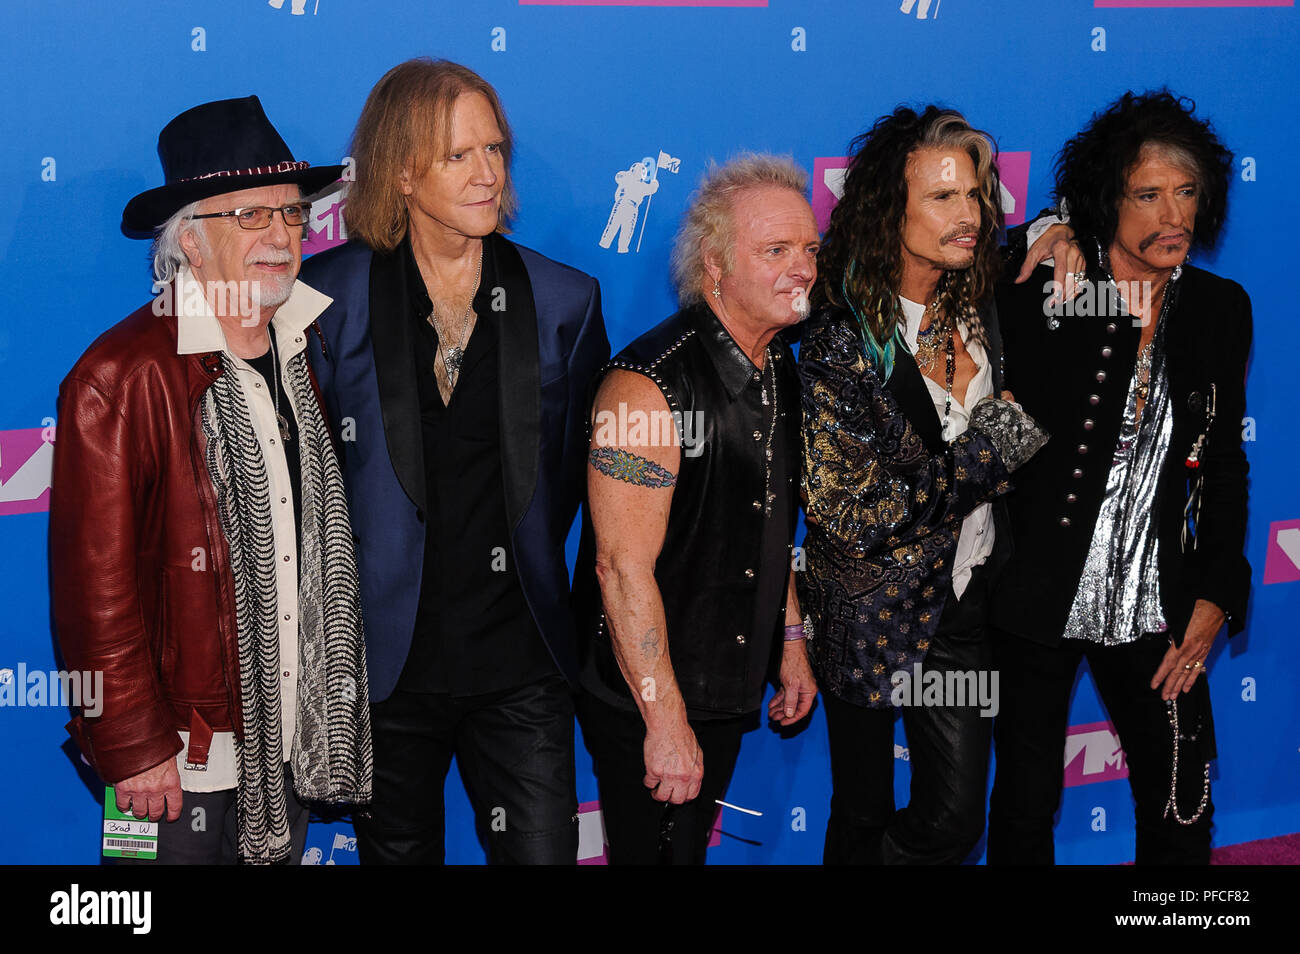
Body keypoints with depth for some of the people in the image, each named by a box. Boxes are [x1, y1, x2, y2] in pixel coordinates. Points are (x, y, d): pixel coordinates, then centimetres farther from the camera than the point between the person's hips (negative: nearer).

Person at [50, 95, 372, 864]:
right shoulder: (120, 378, -15)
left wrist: (328, 709, 10)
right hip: (186, 760, -6)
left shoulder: (306, 354, 6)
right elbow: (96, 585, -15)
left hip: (297, 736, 6)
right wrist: (133, 746, -14)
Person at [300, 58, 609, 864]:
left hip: (521, 664, 1)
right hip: (384, 659, 0)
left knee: (544, 852, 2)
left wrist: (526, 569, 9)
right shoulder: (331, 295, -3)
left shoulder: (565, 301, 1)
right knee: (396, 850, 14)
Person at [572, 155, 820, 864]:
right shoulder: (653, 381, -23)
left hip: (732, 691, 8)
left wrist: (790, 642, 18)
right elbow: (623, 566, -24)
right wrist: (665, 719, -23)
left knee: (693, 846, 19)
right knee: (651, 853, 5)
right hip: (642, 702, -8)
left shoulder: (781, 371, 5)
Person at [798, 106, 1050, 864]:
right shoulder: (840, 344, -19)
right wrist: (990, 449, -21)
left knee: (957, 818, 10)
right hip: (876, 621, -5)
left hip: (966, 602, 5)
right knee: (864, 820, 13)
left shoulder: (976, 311, -1)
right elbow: (858, 519, -23)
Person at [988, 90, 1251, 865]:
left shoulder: (1222, 309, 2)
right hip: (1039, 597, -3)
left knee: (1183, 814, 10)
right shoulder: (1040, 299, -10)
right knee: (1026, 805, 11)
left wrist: (1216, 596, 3)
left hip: (1156, 609, 3)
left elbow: (1225, 465, 8)